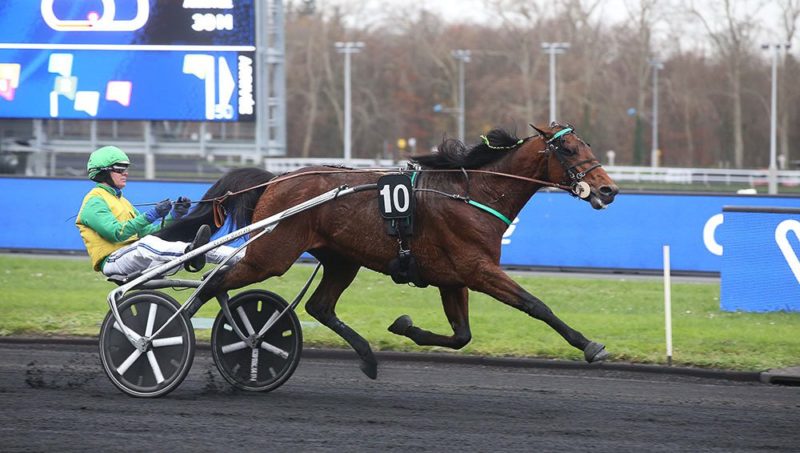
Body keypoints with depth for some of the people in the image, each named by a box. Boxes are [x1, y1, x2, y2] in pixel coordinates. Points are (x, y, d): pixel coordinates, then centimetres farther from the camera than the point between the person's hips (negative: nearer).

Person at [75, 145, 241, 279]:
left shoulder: (121, 201, 27)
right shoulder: (94, 202, -2)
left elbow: (149, 230, 18)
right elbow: (117, 233, -19)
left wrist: (173, 216, 2)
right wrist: (151, 215, -23)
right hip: (112, 261, -8)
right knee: (146, 243, -38)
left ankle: (242, 258, -14)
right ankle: (191, 253, -62)